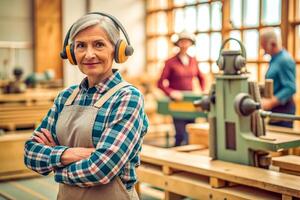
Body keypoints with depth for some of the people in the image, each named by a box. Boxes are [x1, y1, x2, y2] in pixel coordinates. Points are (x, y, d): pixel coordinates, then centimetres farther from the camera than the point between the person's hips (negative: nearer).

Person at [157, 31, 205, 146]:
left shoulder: (193, 61, 10)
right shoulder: (170, 62, -5)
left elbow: (201, 78, 22)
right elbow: (160, 83, -9)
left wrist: (203, 91, 6)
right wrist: (170, 92, -23)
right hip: (177, 101, -5)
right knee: (181, 136, -10)